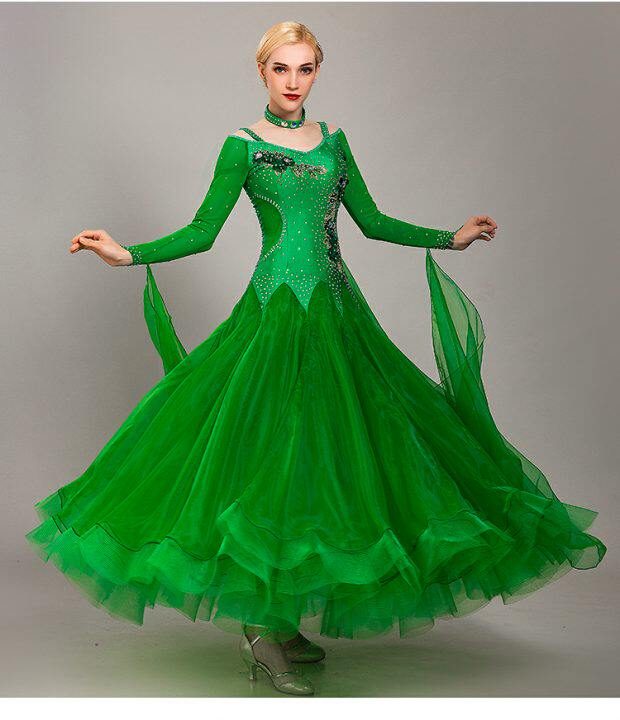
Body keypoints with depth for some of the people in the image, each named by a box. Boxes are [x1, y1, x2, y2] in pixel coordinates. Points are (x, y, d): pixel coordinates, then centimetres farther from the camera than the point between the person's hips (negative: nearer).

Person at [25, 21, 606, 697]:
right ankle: (262, 632, 1)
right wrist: (128, 254, -16)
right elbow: (202, 231, -3)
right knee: (271, 446, -9)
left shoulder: (331, 138, 15)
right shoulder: (243, 145, 1)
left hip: (337, 310, 6)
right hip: (276, 309, -6)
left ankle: (280, 621, 14)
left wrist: (450, 237, 20)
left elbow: (369, 219, 18)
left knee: (324, 448, 4)